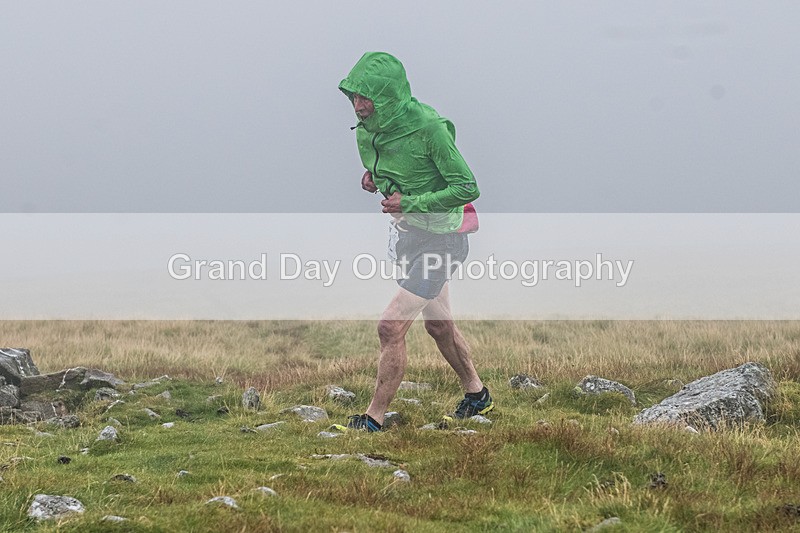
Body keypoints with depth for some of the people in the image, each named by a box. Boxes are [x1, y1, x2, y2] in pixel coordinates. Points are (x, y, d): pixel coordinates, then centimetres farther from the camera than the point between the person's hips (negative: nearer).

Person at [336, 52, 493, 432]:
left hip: (441, 240, -8)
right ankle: (477, 396, 41)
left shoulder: (428, 127, -26)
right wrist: (374, 175, -5)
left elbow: (467, 188, -23)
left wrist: (408, 203, -27)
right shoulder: (367, 128, -4)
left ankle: (374, 419, -5)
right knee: (439, 326, 22)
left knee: (391, 328, -13)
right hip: (407, 236, 8)